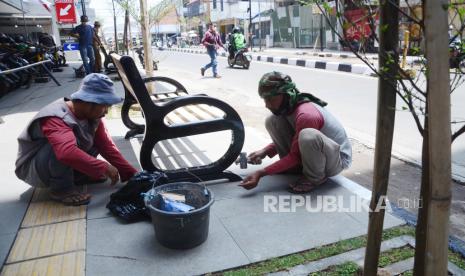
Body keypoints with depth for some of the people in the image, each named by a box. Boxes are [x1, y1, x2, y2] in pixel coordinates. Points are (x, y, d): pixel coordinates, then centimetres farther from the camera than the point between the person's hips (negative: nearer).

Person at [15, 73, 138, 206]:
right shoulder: (56, 118, -34)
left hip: (64, 166, 7)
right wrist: (104, 167, -43)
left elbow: (107, 146, -9)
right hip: (32, 169, -7)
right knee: (65, 145, -36)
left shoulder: (92, 115, -10)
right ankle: (61, 189, -16)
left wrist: (132, 175, -15)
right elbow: (67, 152, -50)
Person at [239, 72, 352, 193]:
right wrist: (264, 151, -7)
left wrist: (261, 173, -27)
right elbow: (283, 138, 10)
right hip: (311, 153, 7)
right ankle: (293, 165, 5)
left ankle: (315, 177, -12)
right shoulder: (288, 107, -6)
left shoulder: (306, 115, -33)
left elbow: (295, 156, -25)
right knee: (272, 121, -7)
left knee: (308, 135, -42)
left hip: (338, 158, -7)